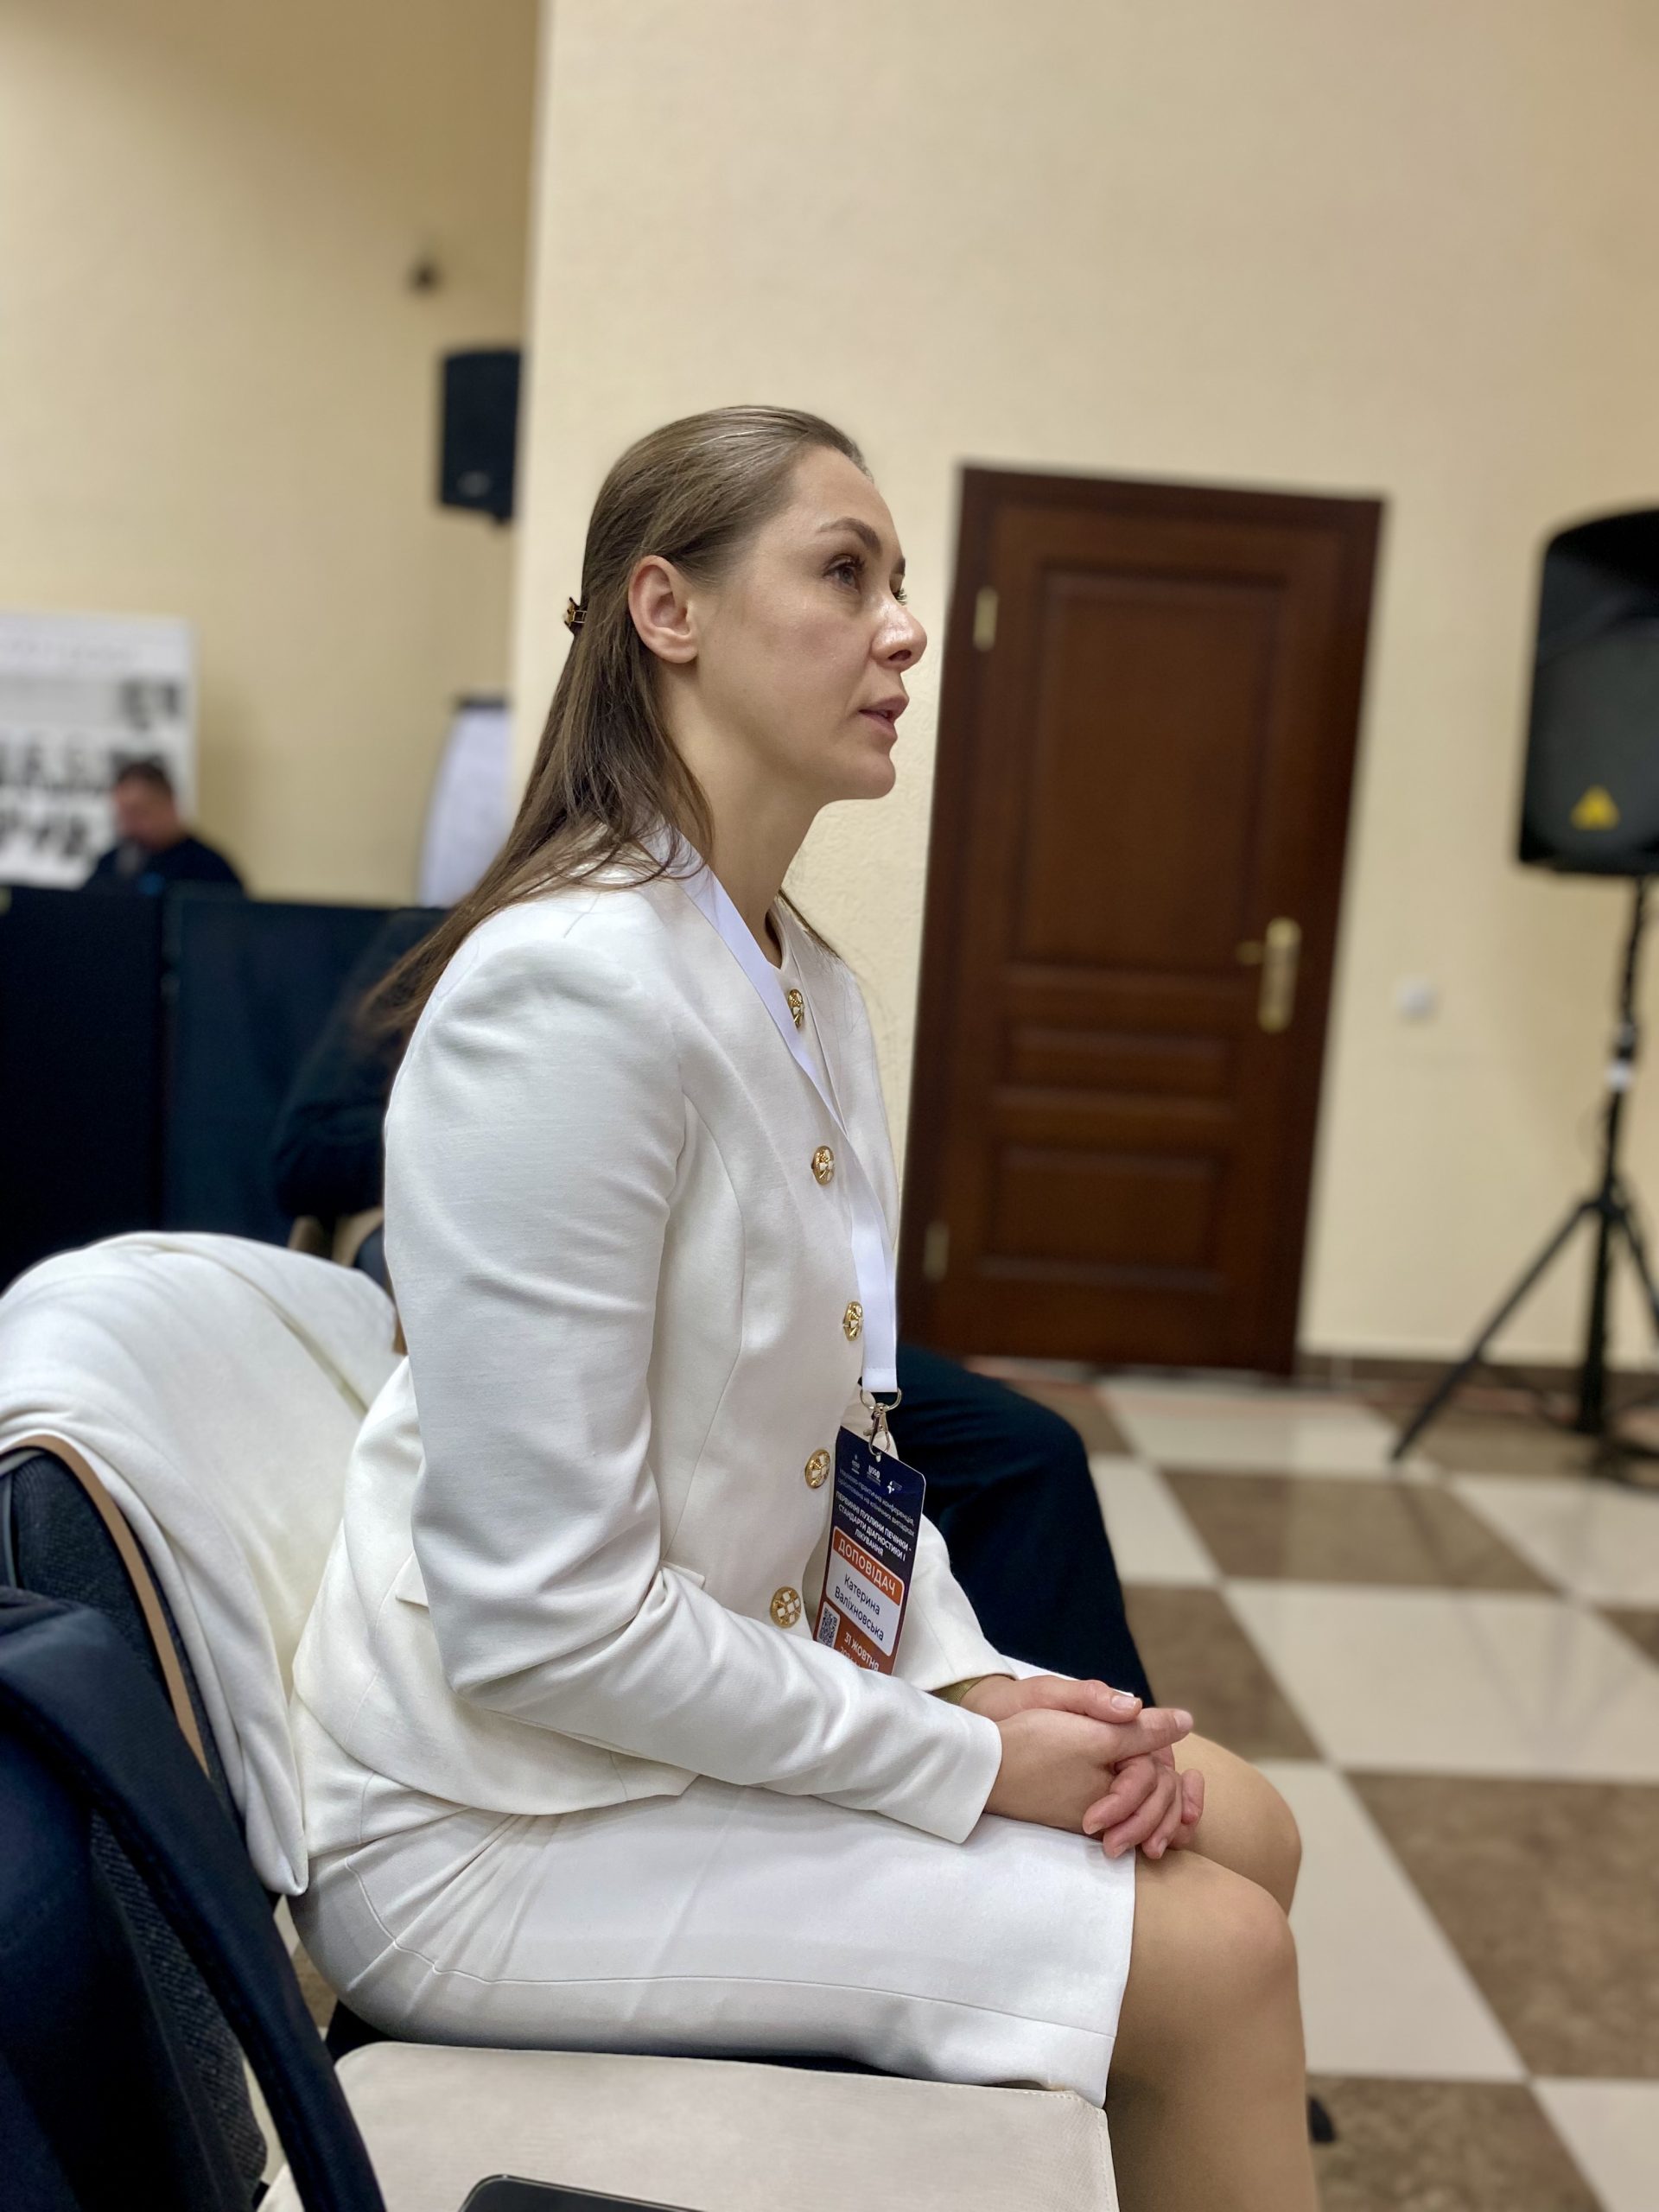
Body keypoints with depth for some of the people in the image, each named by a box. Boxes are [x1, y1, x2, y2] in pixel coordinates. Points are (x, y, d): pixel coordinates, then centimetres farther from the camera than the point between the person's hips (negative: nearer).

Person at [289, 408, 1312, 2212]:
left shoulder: (806, 979, 4)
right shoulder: (573, 985, -26)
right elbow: (540, 1619, -27)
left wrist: (974, 1675, -3)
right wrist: (966, 1766, -17)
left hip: (738, 1697, 9)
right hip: (508, 1818, -9)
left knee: (1240, 1832, 9)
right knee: (1213, 1955, -9)